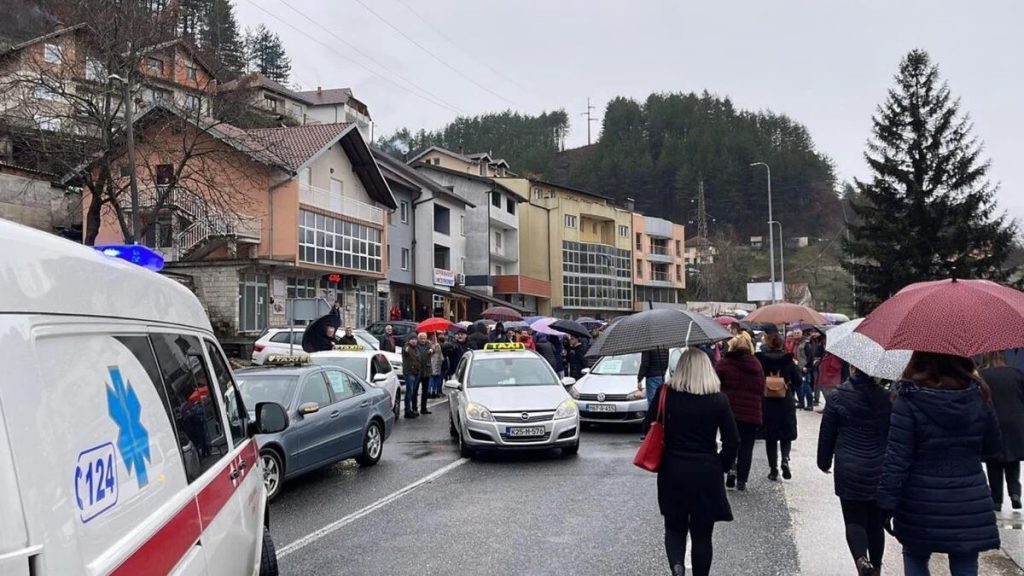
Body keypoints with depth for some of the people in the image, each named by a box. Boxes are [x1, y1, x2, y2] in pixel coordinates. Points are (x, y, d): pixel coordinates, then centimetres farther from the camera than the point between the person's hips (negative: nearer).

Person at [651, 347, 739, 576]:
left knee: (674, 527, 16)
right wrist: (720, 467, 10)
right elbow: (732, 441, -4)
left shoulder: (666, 393, -5)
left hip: (672, 471, 1)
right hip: (707, 473, 0)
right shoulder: (719, 399, -5)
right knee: (702, 533, 13)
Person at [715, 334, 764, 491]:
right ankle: (741, 480, 7)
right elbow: (761, 391, 14)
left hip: (730, 410, -2)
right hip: (752, 413, 2)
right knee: (746, 446, 8)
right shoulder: (757, 365, 11)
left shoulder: (723, 363, -2)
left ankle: (731, 469, -8)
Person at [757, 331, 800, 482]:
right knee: (786, 434, 13)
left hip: (766, 402, 0)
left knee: (770, 437, 8)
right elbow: (797, 380, -2)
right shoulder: (788, 359, -4)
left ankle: (773, 469, 9)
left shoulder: (760, 359, -8)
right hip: (786, 402, 1)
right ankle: (785, 459, -11)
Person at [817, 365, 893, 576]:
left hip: (849, 471, -2)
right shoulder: (886, 398, 0)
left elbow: (827, 434, -1)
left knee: (854, 520, 2)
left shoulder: (838, 397, -6)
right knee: (876, 521, 15)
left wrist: (824, 462, 13)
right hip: (879, 471, 3)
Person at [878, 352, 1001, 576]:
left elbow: (896, 459, -14)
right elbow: (992, 446, 10)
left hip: (922, 504, -2)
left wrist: (887, 504, -8)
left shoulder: (909, 399, -14)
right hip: (970, 504, 2)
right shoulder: (978, 394, -3)